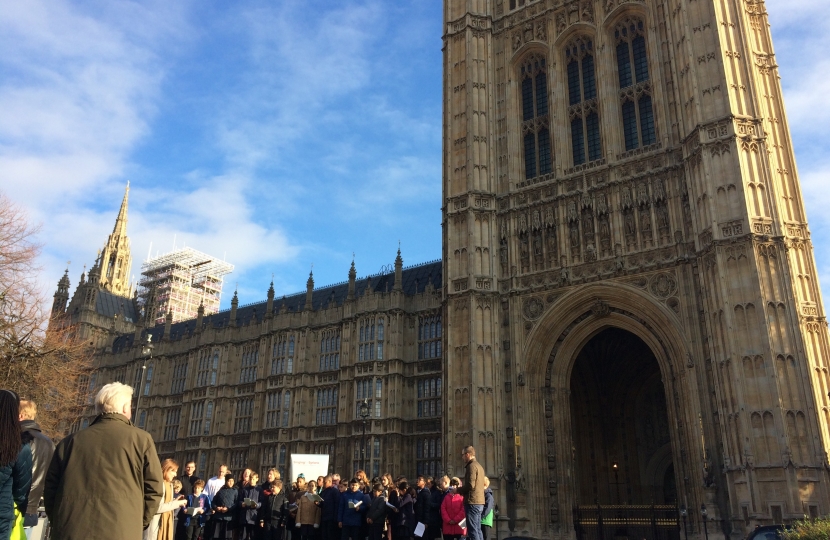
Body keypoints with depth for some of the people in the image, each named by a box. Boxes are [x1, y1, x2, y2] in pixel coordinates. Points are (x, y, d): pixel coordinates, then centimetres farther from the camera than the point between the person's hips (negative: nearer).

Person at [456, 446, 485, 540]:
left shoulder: (472, 466, -12)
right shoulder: (479, 465, 17)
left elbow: (470, 485, -19)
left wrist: (458, 490, -4)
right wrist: (462, 487, 17)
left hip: (472, 502, -10)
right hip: (479, 502, 10)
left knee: (473, 530, -8)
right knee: (477, 529, 12)